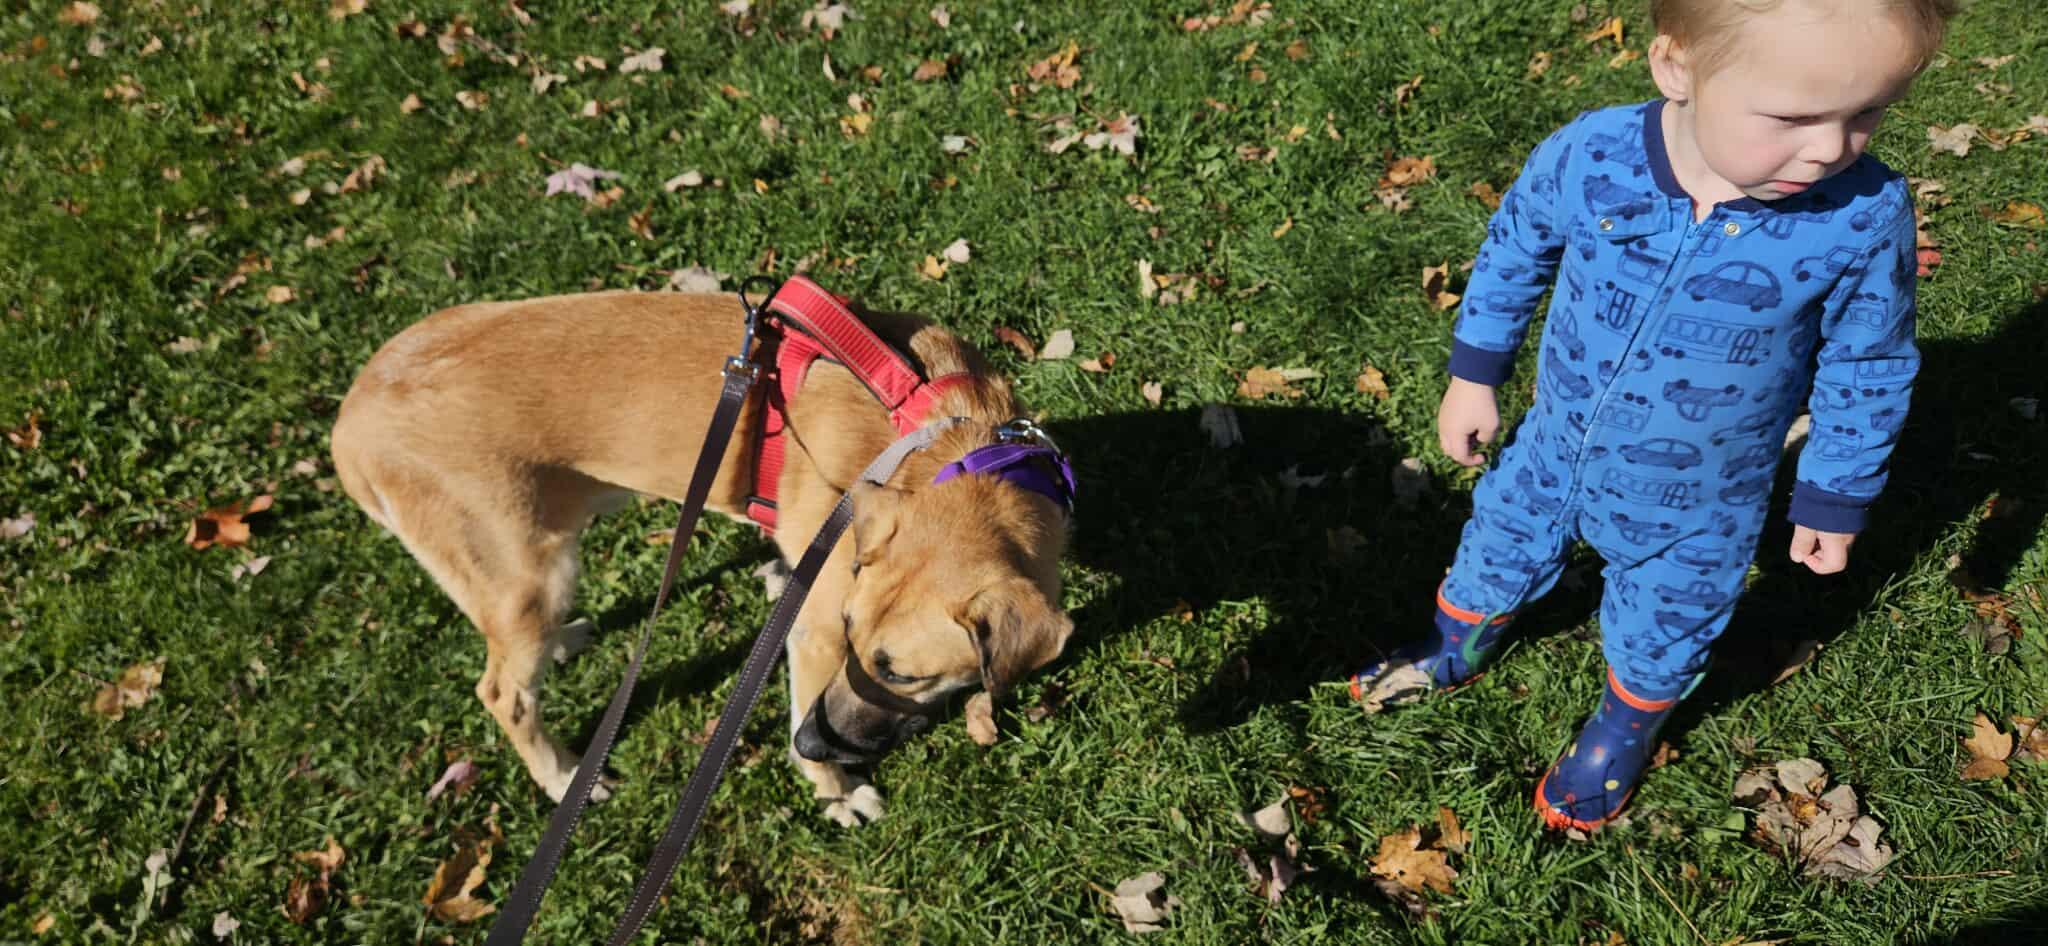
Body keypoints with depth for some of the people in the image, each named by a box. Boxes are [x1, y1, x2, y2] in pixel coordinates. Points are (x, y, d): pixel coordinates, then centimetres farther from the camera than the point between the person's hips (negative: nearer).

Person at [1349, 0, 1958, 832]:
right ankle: (1452, 655, 58)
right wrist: (1474, 375, 4)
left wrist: (1835, 499, 0)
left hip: (1698, 510, -1)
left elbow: (1867, 371, -10)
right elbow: (1512, 253, -5)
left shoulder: (1863, 217, -29)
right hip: (1556, 451, 2)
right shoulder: (1589, 156, -27)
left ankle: (1624, 728, 56)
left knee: (1659, 640, 23)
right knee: (1494, 558, 26)